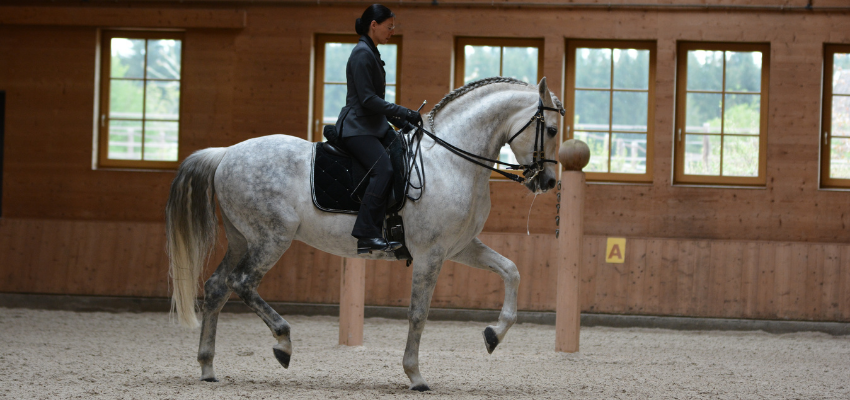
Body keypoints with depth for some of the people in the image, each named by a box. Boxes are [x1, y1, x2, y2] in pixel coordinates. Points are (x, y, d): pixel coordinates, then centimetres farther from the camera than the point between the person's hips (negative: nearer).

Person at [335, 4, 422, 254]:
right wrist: (403, 113, -19)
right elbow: (367, 99, -19)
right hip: (357, 128, -11)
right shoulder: (362, 54, -13)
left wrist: (398, 119, 14)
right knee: (383, 168, -28)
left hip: (372, 126, 11)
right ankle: (367, 235, -32)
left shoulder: (371, 53, 19)